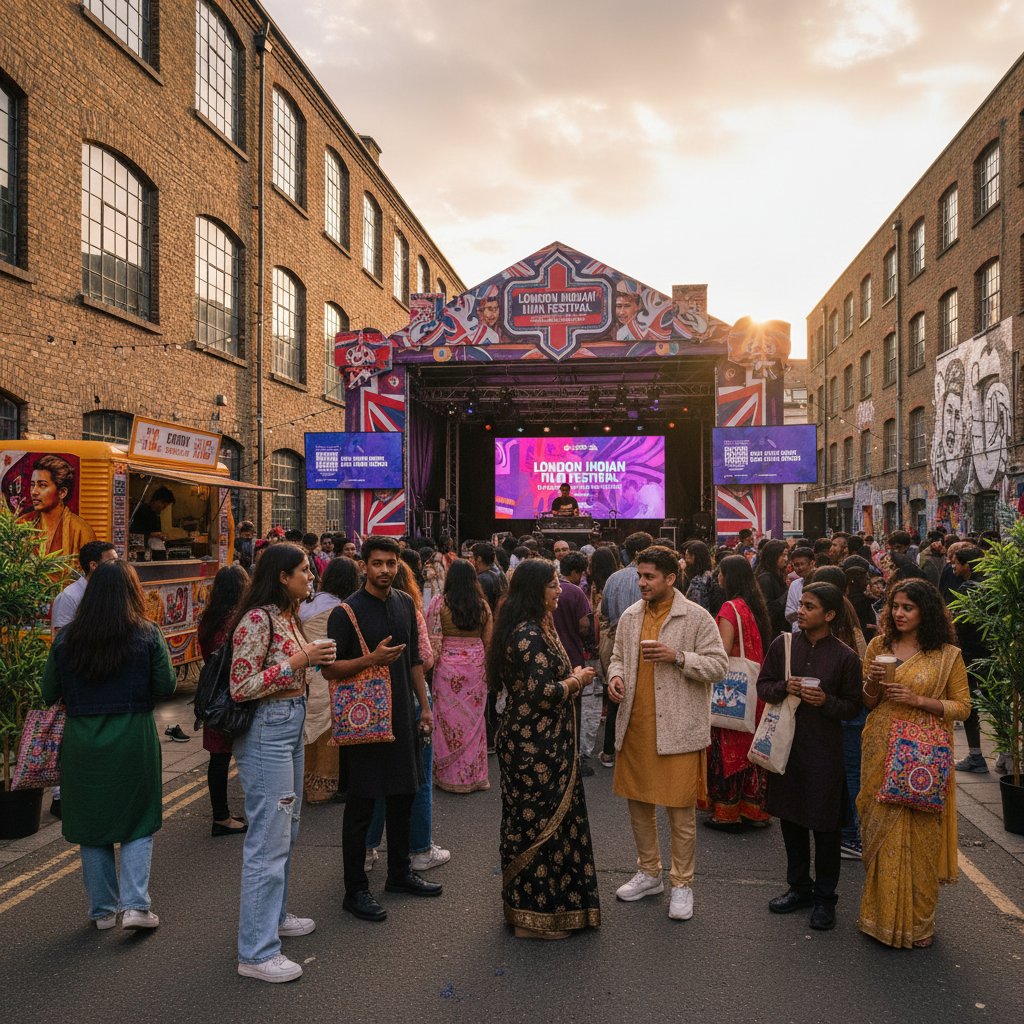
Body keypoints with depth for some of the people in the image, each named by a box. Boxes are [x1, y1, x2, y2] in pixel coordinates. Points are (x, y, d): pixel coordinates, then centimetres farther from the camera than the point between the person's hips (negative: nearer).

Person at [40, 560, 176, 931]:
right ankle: (135, 905, 5)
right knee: (139, 823, 13)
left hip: (82, 742, 2)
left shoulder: (66, 637, -4)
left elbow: (49, 694, 2)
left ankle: (103, 909, 26)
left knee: (91, 823, 16)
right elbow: (166, 686, -7)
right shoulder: (147, 634, -9)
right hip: (134, 740, -2)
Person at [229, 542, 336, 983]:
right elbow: (240, 688, -20)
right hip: (266, 731, -10)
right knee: (269, 839, -3)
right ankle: (256, 952, 8)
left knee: (286, 828, 21)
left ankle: (274, 915, 38)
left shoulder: (287, 615, 10)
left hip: (291, 725, 10)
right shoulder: (256, 620, -19)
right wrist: (298, 661, -23)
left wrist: (313, 658, 4)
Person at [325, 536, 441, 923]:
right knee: (361, 806, 2)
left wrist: (424, 707, 14)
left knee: (403, 795, 16)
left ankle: (399, 872, 34)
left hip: (403, 716, 6)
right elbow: (329, 668, -11)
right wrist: (371, 659, -25)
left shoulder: (405, 604, 7)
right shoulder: (347, 612, -11)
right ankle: (355, 890, 16)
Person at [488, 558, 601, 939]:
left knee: (530, 820, 18)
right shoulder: (530, 635, -21)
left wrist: (571, 678, 5)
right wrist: (577, 681, -10)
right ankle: (534, 916, 15)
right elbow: (542, 692, -26)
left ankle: (526, 902, 31)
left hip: (531, 742, 10)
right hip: (536, 746, -10)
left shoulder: (536, 628, 12)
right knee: (541, 821, 1)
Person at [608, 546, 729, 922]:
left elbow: (718, 665, -8)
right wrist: (616, 676, -3)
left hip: (678, 728, -5)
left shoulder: (697, 617, -7)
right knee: (638, 801, 16)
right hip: (635, 725, 5)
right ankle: (649, 873, 35)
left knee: (681, 809, 3)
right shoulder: (630, 616, 7)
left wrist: (677, 657, -21)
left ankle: (682, 884, 21)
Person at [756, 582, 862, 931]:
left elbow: (853, 706, -1)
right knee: (790, 817, 14)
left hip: (824, 748, -3)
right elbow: (762, 686, 6)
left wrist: (826, 701, -20)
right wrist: (784, 687, -14)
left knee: (825, 824, 5)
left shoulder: (845, 656, -6)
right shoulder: (782, 644, 1)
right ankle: (799, 887, 31)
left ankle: (824, 897, 23)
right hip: (786, 742, 3)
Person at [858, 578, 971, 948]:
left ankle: (917, 919, 19)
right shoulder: (879, 646, 6)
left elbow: (962, 707, -2)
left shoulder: (947, 655, -3)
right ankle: (883, 913, 24)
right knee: (880, 832, 7)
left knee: (920, 834, 1)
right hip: (881, 752, 3)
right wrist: (874, 682, -9)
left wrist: (918, 700, -14)